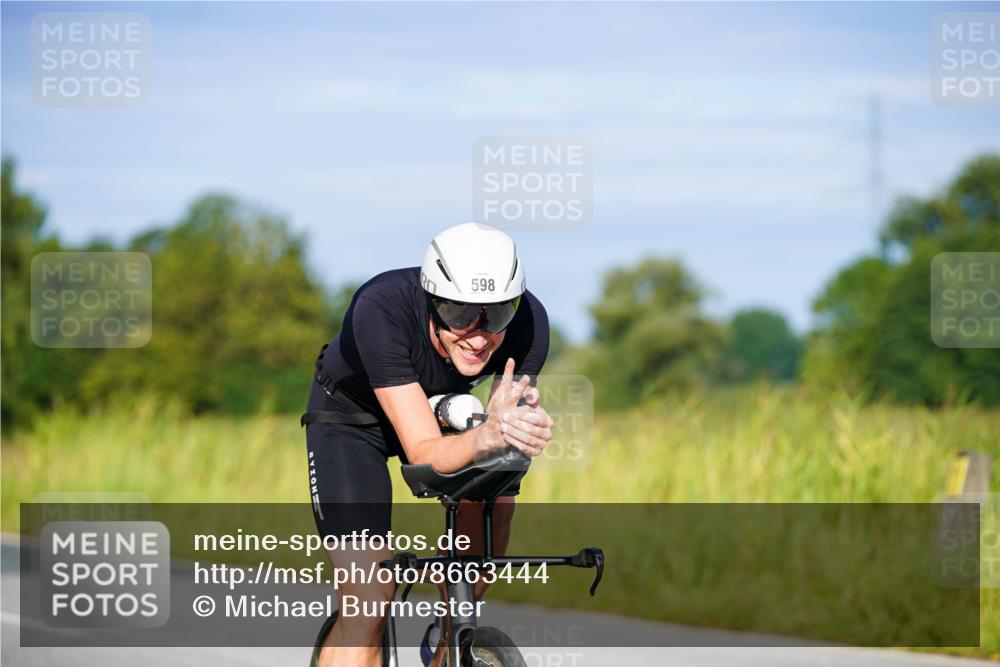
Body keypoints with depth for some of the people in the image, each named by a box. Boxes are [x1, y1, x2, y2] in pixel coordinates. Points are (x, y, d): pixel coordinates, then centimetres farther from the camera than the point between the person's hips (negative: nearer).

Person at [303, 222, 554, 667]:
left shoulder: (527, 321, -29)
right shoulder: (380, 309, -39)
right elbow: (424, 452, -40)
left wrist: (521, 433, -51)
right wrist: (485, 437, -60)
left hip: (442, 406, 4)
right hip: (350, 412, -4)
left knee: (491, 500, -23)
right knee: (368, 600, -19)